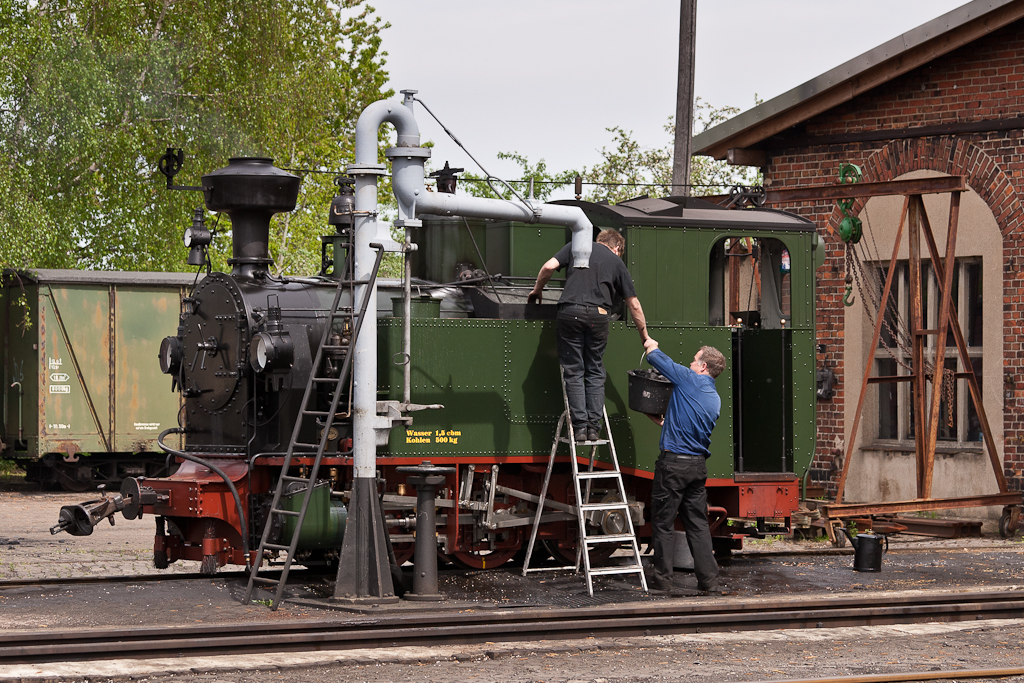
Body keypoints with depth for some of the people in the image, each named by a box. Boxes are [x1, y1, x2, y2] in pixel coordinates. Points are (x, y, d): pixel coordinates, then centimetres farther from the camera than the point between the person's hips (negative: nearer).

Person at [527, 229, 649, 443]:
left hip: (570, 311, 0)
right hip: (598, 315, 0)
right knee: (595, 372, 12)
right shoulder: (616, 262, 20)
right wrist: (645, 336, 30)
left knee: (573, 372, 5)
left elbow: (549, 267, 4)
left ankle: (580, 425, -2)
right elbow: (634, 305, 20)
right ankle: (594, 426, 5)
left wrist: (537, 290, 22)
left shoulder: (575, 247, 18)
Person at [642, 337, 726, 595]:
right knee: (698, 524, 8)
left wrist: (651, 346, 19)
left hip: (674, 462, -7)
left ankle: (662, 578, 7)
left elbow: (656, 358, -2)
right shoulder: (715, 399, 14)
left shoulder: (690, 380, -8)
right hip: (699, 465, 7)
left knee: (663, 521, 3)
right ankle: (709, 581, 4)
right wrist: (664, 423, 34)